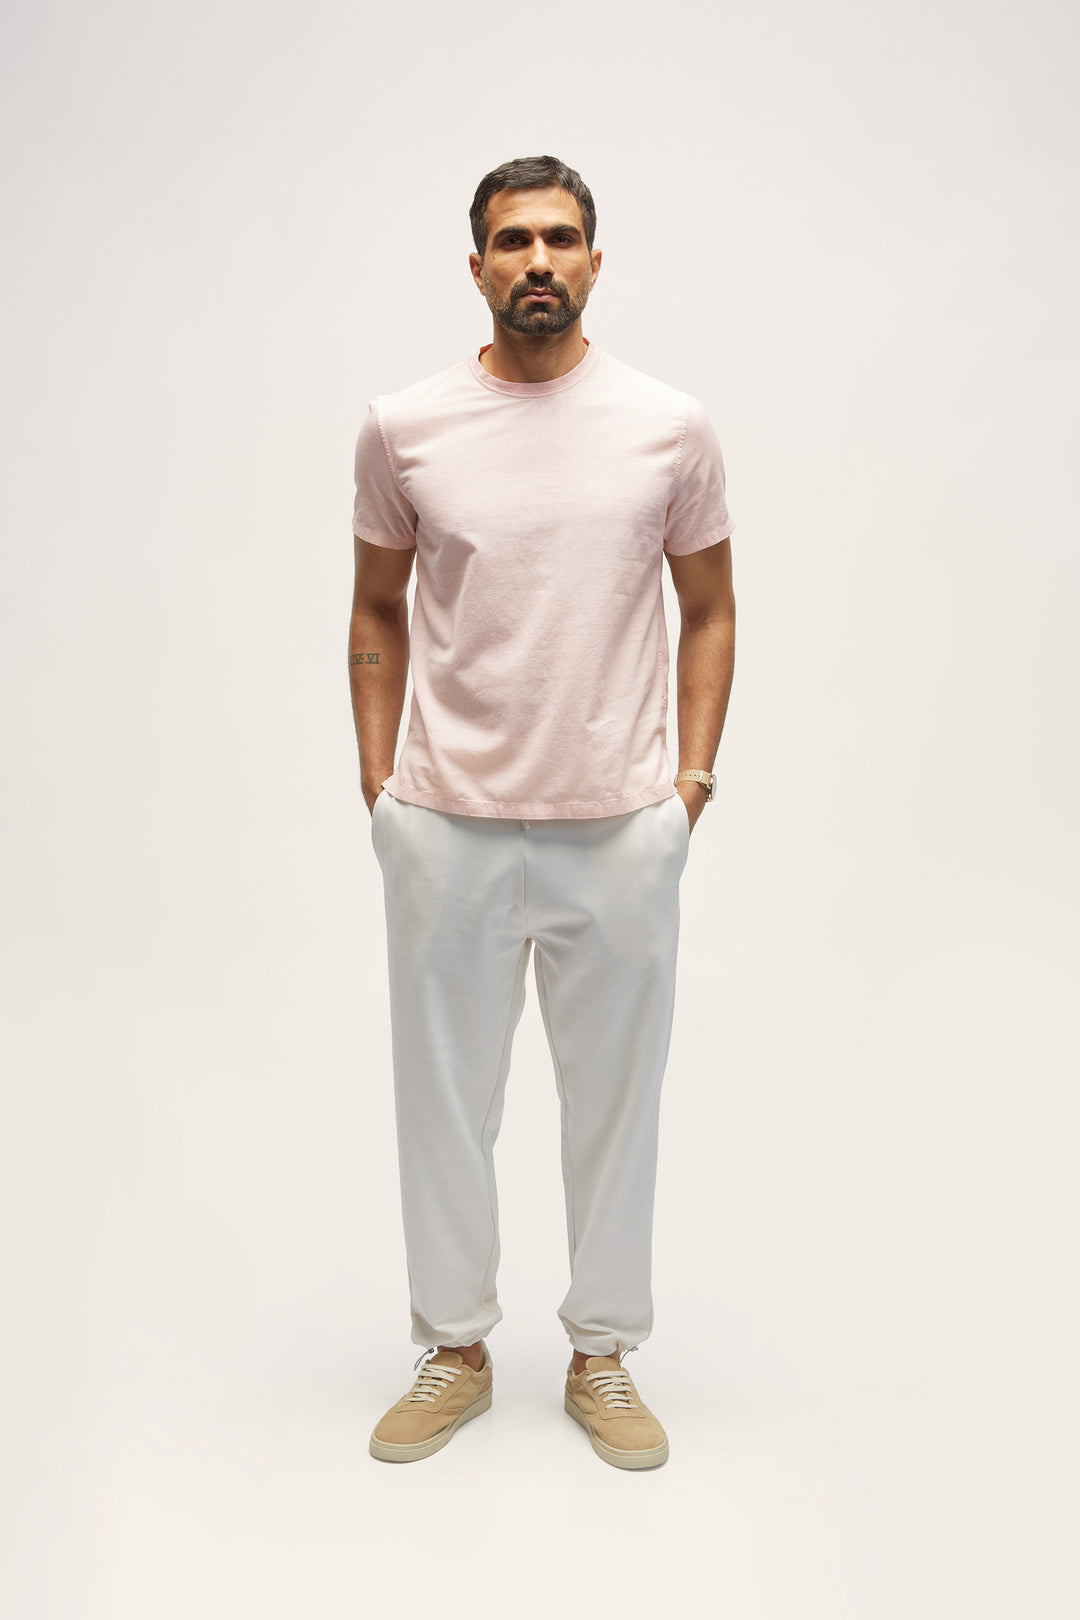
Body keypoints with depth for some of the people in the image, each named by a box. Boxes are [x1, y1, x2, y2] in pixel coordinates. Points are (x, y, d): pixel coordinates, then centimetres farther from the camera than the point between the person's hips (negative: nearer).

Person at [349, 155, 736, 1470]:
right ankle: (454, 1349, 33)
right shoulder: (403, 427, 0)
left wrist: (693, 776, 0)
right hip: (446, 826, 1)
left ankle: (603, 1356, 32)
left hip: (620, 829, 0)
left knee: (615, 1097, 12)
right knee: (444, 1095, 12)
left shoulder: (671, 426, -1)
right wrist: (378, 781, 4)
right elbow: (377, 612, 9)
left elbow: (709, 609, 7)